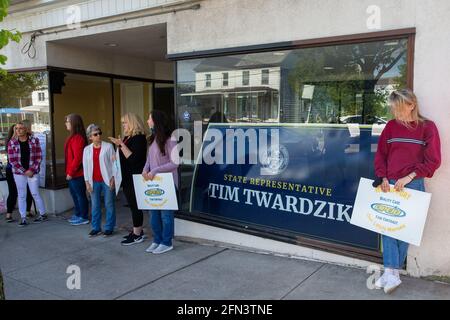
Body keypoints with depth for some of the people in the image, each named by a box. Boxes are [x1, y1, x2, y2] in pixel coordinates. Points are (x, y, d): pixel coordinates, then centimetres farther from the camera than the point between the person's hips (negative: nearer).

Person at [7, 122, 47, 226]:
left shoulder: (34, 140, -2)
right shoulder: (12, 142, 0)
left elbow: (39, 157, -2)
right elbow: (12, 160, -2)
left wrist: (31, 170, -11)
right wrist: (24, 171, -9)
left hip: (32, 172, -1)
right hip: (19, 173, 1)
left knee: (35, 193, 2)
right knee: (21, 195, 5)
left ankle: (43, 214, 16)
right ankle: (23, 218, 12)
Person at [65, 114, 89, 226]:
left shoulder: (78, 138, -18)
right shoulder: (72, 137, 13)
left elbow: (77, 157, -21)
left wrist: (71, 172, -17)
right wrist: (68, 172, 12)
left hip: (77, 173, -10)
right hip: (72, 173, 10)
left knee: (80, 195, 1)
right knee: (74, 193, 18)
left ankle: (83, 217, 11)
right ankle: (77, 214, 30)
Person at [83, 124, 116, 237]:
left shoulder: (108, 146, 0)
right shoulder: (87, 149, 9)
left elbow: (113, 162, -2)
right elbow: (85, 166, 10)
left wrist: (113, 177, -8)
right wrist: (87, 181, 4)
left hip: (107, 180, -3)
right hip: (94, 181, 3)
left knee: (109, 205, 3)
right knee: (95, 205, 7)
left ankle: (109, 228, 11)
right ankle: (96, 228, 17)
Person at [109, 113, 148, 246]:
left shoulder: (139, 138, -13)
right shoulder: (127, 138, 14)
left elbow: (133, 158, -23)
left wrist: (121, 144, -23)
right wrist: (118, 145, 6)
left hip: (135, 178, -9)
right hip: (127, 178, 9)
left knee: (135, 205, -4)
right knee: (132, 204, 14)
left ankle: (137, 234, 4)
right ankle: (137, 230, 24)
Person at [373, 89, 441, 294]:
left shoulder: (427, 127, -3)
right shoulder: (391, 126, 7)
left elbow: (433, 160, -6)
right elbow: (381, 154, 10)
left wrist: (408, 177, -14)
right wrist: (383, 178, -4)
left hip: (412, 185, -3)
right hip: (390, 184, 3)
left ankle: (393, 272, 14)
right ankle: (391, 274, 0)